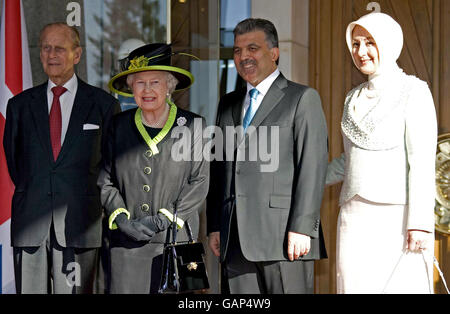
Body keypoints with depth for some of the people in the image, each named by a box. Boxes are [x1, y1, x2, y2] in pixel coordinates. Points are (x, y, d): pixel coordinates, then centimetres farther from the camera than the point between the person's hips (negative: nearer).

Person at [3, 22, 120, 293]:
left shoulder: (104, 105, 6)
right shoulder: (20, 105, 12)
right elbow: (13, 159, 17)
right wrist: (31, 196, 11)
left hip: (79, 224, -2)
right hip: (30, 225, 2)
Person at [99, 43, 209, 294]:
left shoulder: (193, 125, 3)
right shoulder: (118, 127, 10)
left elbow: (200, 182, -1)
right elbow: (105, 182, 9)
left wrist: (162, 219, -10)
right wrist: (123, 221, -7)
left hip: (176, 241, -1)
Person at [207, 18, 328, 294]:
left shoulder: (303, 98, 2)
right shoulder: (229, 104, 20)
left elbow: (313, 167, -7)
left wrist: (301, 228, -14)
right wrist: (215, 226, 11)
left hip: (283, 236, -5)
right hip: (237, 239, 6)